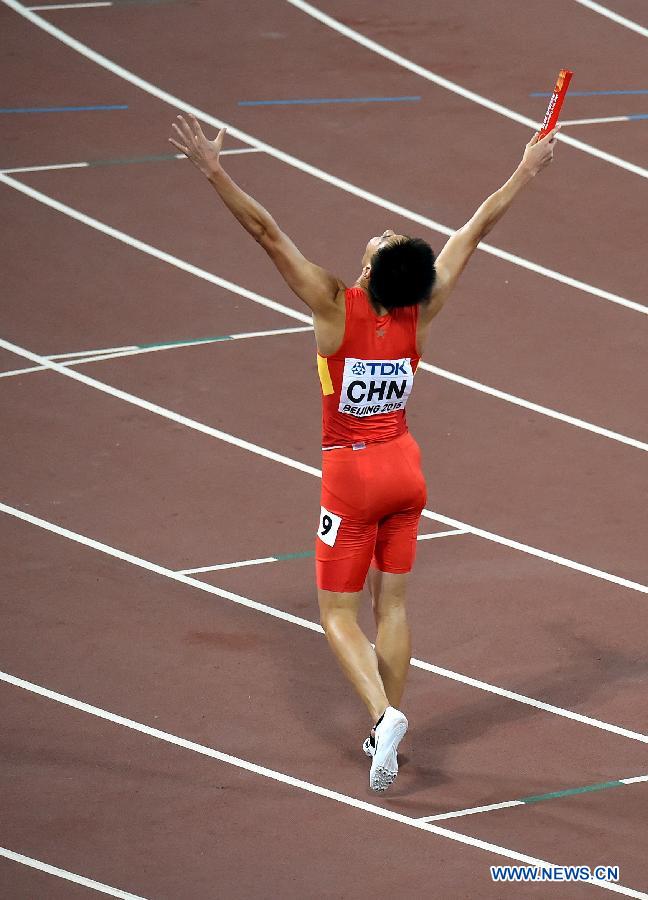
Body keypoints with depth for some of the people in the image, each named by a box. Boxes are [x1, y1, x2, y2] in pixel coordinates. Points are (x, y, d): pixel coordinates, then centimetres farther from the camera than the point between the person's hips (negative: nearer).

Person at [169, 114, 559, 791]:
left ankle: (383, 715, -17)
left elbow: (267, 233, -25)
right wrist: (526, 171, 9)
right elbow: (477, 228, 0)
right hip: (405, 468, 4)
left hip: (351, 475, -4)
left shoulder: (335, 305, -21)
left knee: (339, 614, 4)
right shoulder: (422, 309, -10)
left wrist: (213, 171, -26)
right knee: (392, 604, 14)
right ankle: (387, 735, 19)